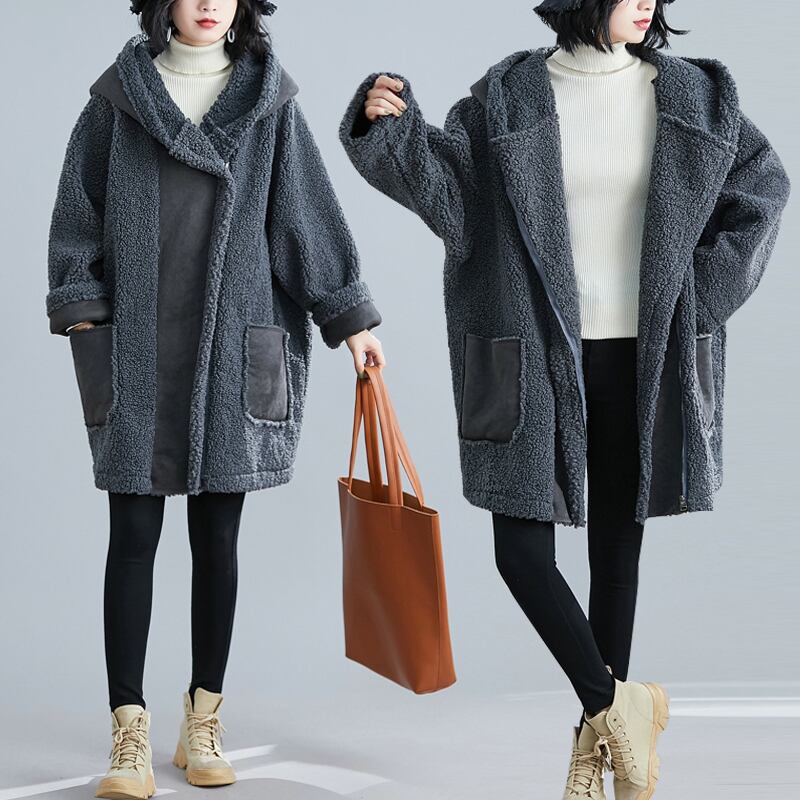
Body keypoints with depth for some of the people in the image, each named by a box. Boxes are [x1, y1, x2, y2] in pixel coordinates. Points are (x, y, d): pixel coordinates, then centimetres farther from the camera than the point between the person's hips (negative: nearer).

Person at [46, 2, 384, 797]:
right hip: (135, 351, 0)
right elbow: (78, 213, 7)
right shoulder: (118, 98, 6)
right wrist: (80, 314, -2)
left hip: (232, 348, 1)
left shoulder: (270, 102, 8)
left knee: (217, 536, 5)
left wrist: (347, 317, 6)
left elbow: (306, 211, 8)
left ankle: (203, 722, 17)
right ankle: (130, 734, 2)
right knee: (133, 536, -2)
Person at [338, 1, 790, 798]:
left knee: (616, 539, 8)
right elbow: (448, 189, -6)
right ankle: (616, 703, 11)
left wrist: (698, 297, 2)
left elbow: (761, 188, 10)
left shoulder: (688, 94, 3)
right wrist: (390, 127, -23)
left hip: (642, 361, 1)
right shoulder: (507, 97, 0)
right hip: (540, 358, -1)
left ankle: (597, 734, 21)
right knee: (522, 548, -7)